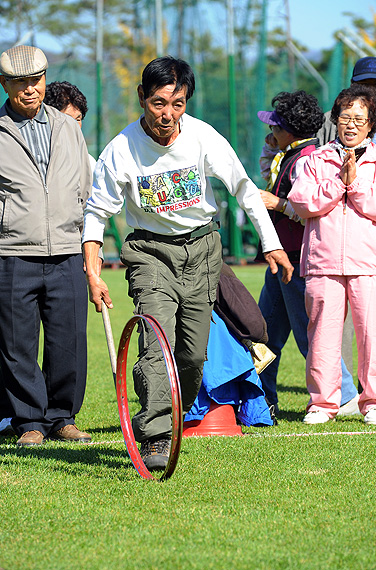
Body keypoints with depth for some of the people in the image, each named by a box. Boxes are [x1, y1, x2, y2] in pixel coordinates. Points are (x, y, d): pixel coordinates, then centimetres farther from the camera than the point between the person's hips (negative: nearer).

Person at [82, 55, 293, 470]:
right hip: (150, 250, -2)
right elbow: (96, 212, -7)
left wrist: (271, 243, -5)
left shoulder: (203, 137, -12)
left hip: (201, 248, 2)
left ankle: (171, 421, 27)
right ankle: (154, 440, -19)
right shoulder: (121, 151, -16)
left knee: (193, 353, 4)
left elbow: (243, 188, -2)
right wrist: (92, 273, -14)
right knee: (157, 343, -20)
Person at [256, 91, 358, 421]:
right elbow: (268, 175, 33)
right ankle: (264, 400, 23)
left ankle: (346, 397, 5)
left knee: (309, 335, -4)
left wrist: (278, 204, -20)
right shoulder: (290, 156, 12)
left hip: (300, 261, -11)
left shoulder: (307, 160, -19)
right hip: (283, 258, 11)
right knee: (266, 331, 14)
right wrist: (271, 147, 18)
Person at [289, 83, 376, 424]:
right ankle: (323, 402, 9)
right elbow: (301, 202, 1)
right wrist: (338, 182, -7)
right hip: (323, 261, 1)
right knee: (323, 332, 0)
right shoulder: (318, 160, 14)